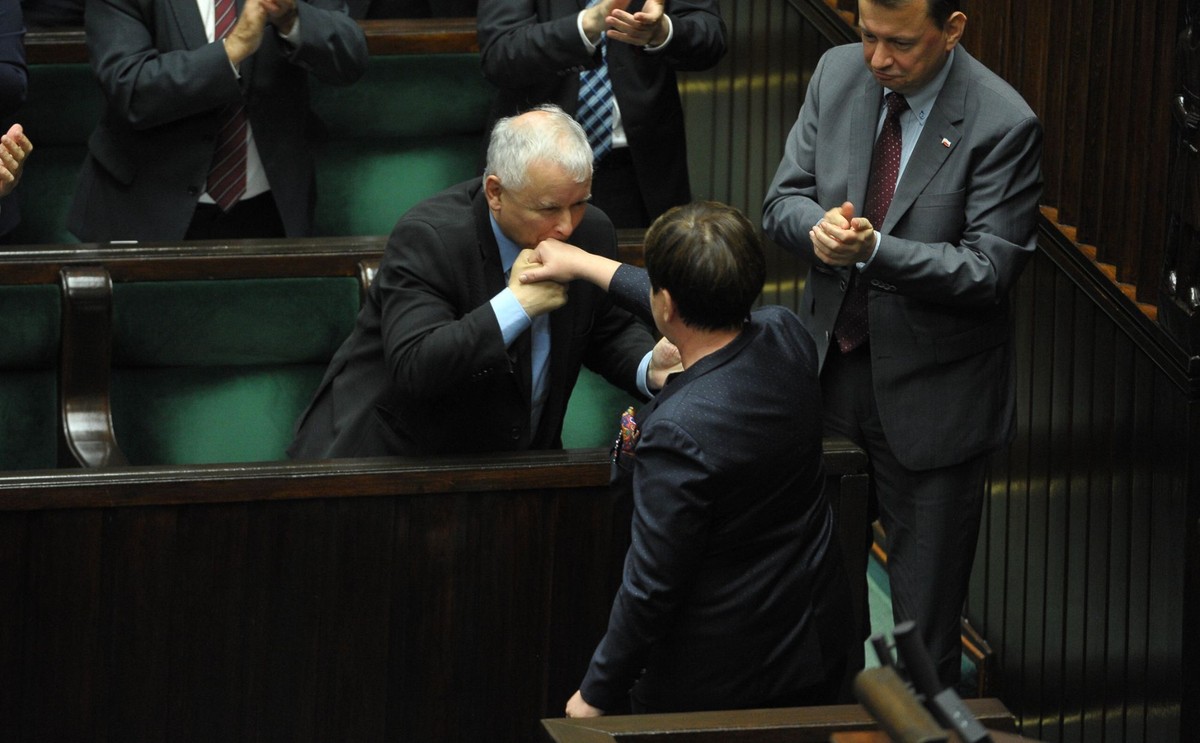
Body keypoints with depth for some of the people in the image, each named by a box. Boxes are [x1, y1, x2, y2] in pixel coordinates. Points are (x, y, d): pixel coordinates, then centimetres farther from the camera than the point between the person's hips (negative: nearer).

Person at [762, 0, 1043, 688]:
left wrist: (873, 249, -31)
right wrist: (819, 226, -21)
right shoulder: (839, 73, -2)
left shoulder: (1002, 125, -19)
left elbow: (989, 271, -20)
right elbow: (784, 198, 3)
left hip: (928, 392, -5)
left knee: (925, 599, 5)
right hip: (831, 368, 5)